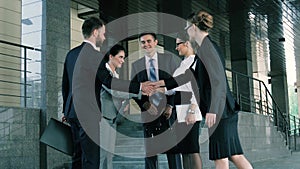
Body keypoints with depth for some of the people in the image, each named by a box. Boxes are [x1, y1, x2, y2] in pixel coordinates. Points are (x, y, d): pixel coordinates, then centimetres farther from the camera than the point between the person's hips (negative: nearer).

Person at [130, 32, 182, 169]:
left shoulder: (169, 59, 7)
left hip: (169, 110, -1)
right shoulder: (136, 65, 10)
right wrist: (146, 105, -8)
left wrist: (171, 105, -5)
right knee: (149, 151, 1)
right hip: (148, 112, 1)